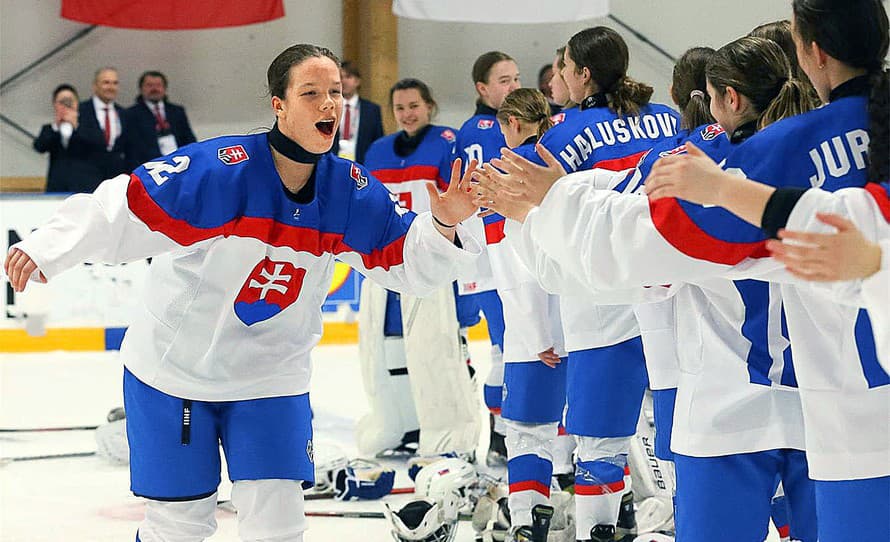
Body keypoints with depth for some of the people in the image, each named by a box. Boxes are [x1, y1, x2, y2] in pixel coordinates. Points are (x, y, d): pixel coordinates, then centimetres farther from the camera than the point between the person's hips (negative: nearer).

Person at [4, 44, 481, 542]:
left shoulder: (351, 191, -9)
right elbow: (124, 207, -29)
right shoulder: (219, 169, -25)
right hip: (174, 368, -3)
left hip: (272, 375, 4)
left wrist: (443, 224, -22)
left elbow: (407, 261, -2)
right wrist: (46, 249, -41)